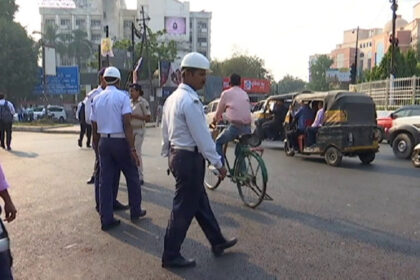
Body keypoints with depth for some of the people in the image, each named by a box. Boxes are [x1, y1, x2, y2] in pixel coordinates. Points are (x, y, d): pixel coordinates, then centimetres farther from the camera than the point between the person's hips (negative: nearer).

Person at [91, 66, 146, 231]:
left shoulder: (97, 99, 8)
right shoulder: (122, 97, -8)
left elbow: (94, 127, 10)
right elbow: (127, 124, -17)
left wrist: (97, 147, 19)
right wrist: (132, 148, -16)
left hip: (104, 142, 5)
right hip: (120, 141, -5)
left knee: (105, 181, 7)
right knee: (132, 177, 12)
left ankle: (106, 219, 10)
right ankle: (135, 212, 22)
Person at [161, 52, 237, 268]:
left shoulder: (172, 98, 10)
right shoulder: (190, 101, -19)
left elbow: (165, 132, 15)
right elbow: (202, 136, -20)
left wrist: (169, 156, 22)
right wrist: (218, 163, -13)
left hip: (176, 155, 10)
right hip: (190, 158, -10)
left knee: (200, 202, 19)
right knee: (184, 208, 2)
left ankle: (217, 242, 34)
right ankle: (170, 256, 15)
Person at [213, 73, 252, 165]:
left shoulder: (226, 93, 6)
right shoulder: (245, 94, 20)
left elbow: (219, 111, 14)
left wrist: (215, 120, 35)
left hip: (235, 126, -5)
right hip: (247, 128, 5)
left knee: (218, 142, 16)